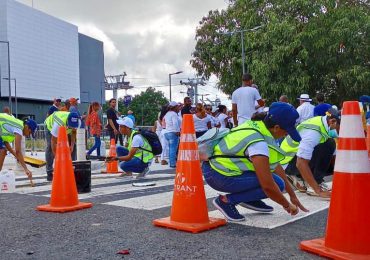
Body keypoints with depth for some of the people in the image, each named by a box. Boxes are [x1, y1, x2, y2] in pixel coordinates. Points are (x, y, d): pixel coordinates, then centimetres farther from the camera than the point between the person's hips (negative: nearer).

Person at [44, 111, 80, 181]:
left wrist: (72, 145, -22)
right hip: (51, 126, -4)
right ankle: (49, 173, -10)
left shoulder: (78, 122, -34)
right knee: (50, 148, -17)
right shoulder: (58, 124, -47)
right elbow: (54, 142, -41)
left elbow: (74, 132, -11)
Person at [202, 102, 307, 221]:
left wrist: (292, 195, 10)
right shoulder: (258, 144, -26)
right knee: (277, 184, -14)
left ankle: (249, 198, 16)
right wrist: (287, 205, -6)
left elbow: (276, 166, 8)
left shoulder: (258, 126, 1)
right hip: (218, 176, -9)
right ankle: (226, 200, -8)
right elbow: (268, 186, -24)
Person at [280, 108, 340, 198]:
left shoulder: (326, 126, -2)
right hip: (288, 162, -9)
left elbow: (333, 156, 5)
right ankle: (315, 185, -15)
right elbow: (300, 164, -33)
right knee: (328, 145, -23)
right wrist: (318, 191, -32)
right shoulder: (313, 132, -29)